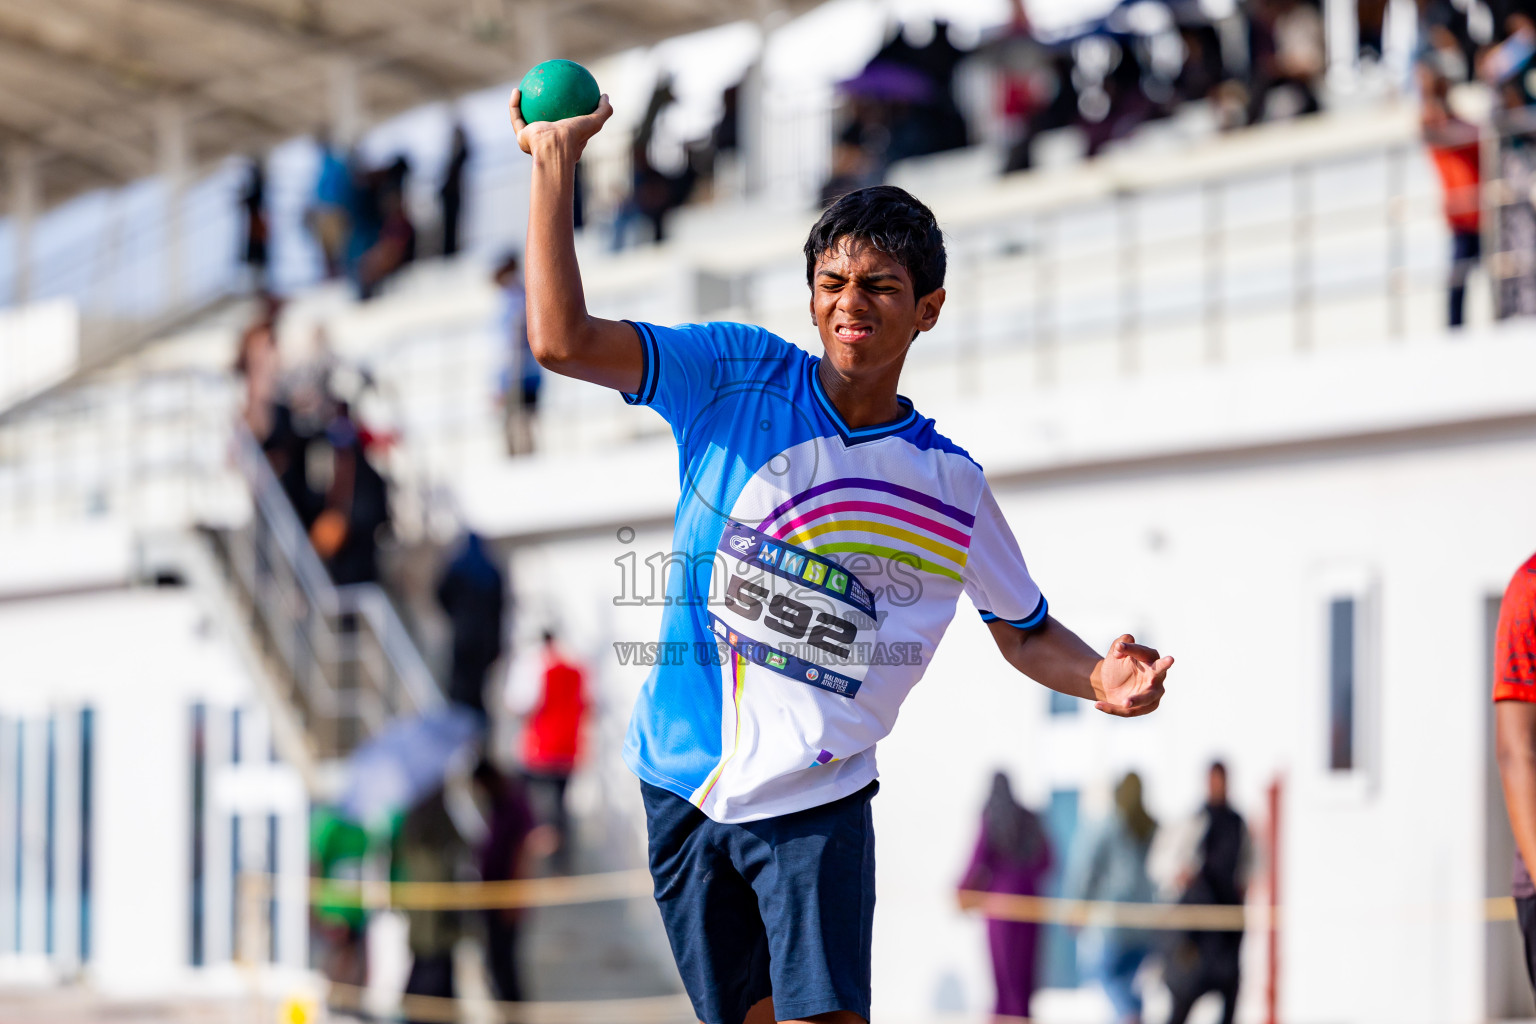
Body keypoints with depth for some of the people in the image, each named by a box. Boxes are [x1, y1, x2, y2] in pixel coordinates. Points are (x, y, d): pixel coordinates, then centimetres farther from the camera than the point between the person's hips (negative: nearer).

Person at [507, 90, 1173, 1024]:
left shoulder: (950, 484, 0)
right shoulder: (737, 374, -2)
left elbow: (1025, 629, 12)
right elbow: (563, 340, -11)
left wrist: (1099, 679, -9)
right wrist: (556, 160, -14)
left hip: (818, 805, -1)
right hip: (684, 789, 1)